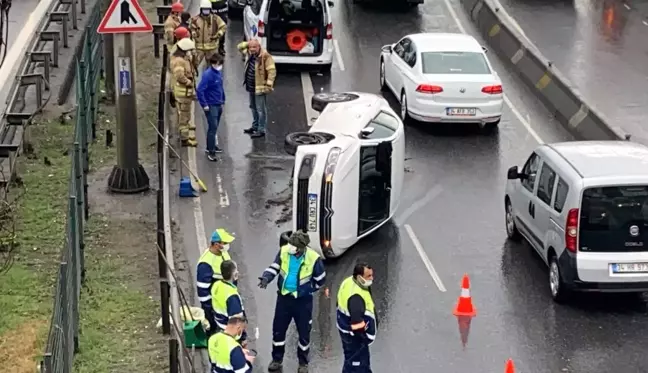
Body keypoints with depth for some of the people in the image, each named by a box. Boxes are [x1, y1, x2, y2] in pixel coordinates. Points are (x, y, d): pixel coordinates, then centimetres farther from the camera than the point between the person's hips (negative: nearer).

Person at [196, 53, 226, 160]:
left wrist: (223, 100, 18)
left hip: (219, 105, 8)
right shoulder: (208, 74, -20)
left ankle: (211, 146, 32)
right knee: (213, 127, -10)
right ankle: (211, 152, -9)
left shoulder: (219, 73, 6)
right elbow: (200, 90, -23)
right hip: (211, 106, -8)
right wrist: (204, 104, -21)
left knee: (214, 127, 18)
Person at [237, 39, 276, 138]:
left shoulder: (265, 56, -20)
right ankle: (255, 126, 36)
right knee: (253, 108, 22)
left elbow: (272, 70, -21)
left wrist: (269, 84, -26)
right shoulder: (249, 53, 4)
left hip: (260, 87, -9)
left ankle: (261, 130, 4)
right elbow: (240, 47, 19)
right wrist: (248, 44, -1)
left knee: (260, 109, -2)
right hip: (251, 87, 9)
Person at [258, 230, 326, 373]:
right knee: (278, 329, 11)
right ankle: (277, 360, 30)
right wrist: (266, 278, -23)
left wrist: (307, 290, -2)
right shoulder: (284, 251, -12)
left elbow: (320, 279, -5)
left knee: (304, 332, 10)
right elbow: (274, 267, -3)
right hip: (284, 297, 3)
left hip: (303, 300, -3)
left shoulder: (313, 258, -20)